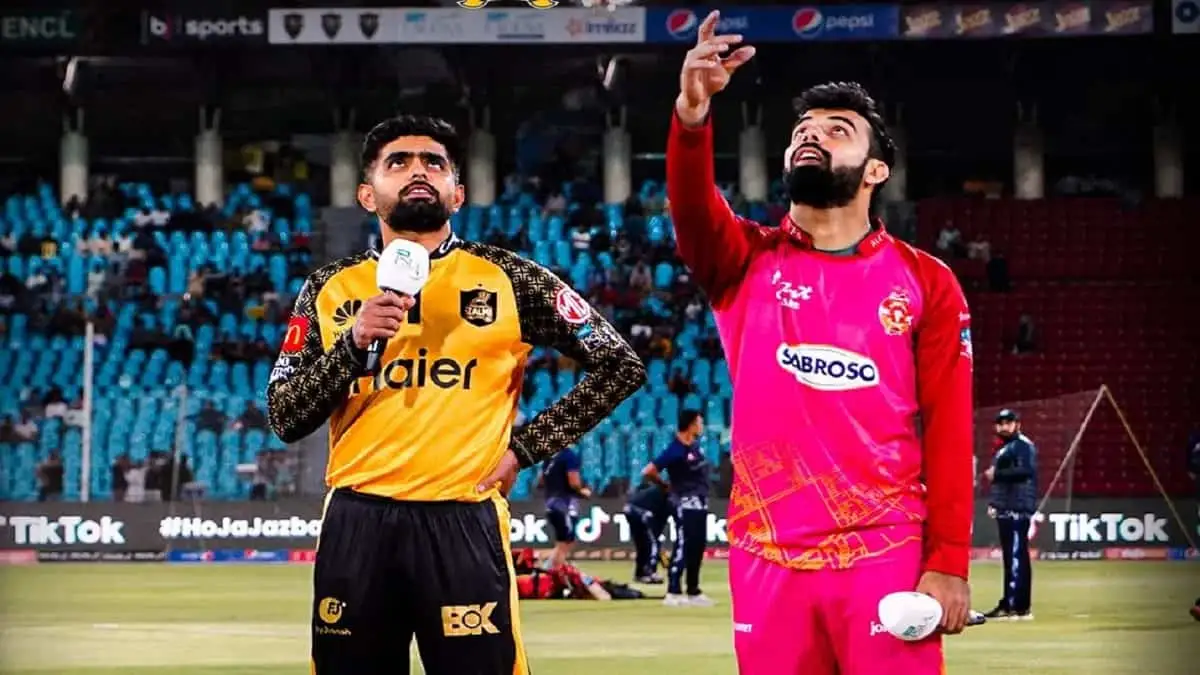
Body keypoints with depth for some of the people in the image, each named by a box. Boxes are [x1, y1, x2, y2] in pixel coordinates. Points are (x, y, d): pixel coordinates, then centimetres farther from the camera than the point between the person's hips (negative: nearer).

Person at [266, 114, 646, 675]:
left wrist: (526, 448, 1)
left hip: (463, 524, -2)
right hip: (355, 525, 2)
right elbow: (284, 418, 7)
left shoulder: (506, 279, 6)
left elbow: (621, 367, 7)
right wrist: (353, 343, -8)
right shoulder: (332, 288, 11)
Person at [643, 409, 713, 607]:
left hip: (700, 503, 9)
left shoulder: (695, 445, 6)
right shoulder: (676, 451, -20)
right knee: (683, 547, -9)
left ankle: (693, 592, 20)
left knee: (697, 547, 13)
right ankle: (673, 593, -8)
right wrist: (665, 486, -6)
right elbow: (648, 472, -20)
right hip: (686, 504, -9)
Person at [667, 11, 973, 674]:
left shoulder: (924, 283, 5)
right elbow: (692, 209, -14)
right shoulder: (747, 263, 8)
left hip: (887, 556, -1)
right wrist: (692, 117, -33)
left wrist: (949, 560, -6)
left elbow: (947, 430, 2)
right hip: (767, 559, 2)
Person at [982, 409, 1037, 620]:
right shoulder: (1004, 449, 23)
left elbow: (1024, 471, -22)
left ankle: (1018, 607, -16)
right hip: (1006, 510, 11)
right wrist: (993, 502, 17)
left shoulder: (1023, 445, -7)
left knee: (1017, 557, -13)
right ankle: (1008, 604, 17)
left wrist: (995, 474, -17)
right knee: (1011, 558, 13)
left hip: (1018, 509, -11)